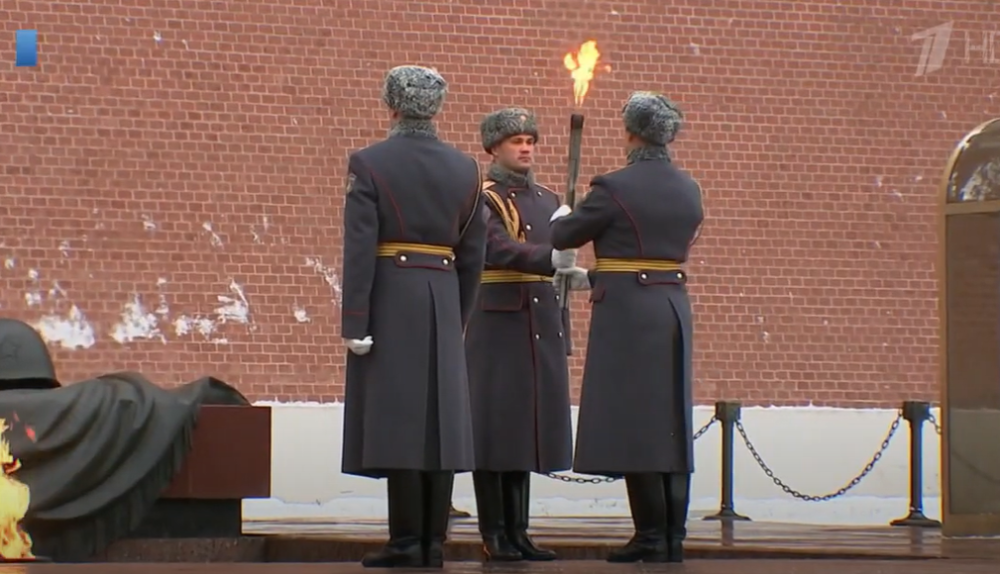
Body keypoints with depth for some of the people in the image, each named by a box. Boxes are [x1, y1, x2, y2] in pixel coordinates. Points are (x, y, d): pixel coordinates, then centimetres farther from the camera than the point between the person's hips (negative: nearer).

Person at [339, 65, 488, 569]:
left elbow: (359, 249, -11)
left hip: (389, 300, -4)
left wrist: (354, 321, -11)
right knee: (440, 418, 6)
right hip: (444, 299, 4)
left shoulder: (369, 164, -6)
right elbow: (473, 255, 10)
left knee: (396, 419, -4)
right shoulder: (465, 169, 7)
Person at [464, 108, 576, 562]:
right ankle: (494, 535, -2)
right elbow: (498, 249, -21)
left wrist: (563, 333, 17)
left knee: (527, 426, 7)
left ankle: (518, 531, 11)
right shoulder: (482, 199, -4)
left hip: (541, 329, 7)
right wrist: (550, 257, -36)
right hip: (497, 325, -7)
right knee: (493, 426, -5)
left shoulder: (548, 200, 17)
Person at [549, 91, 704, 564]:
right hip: (675, 307, 6)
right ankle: (674, 537, 9)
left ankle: (651, 537, -5)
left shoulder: (615, 187, -11)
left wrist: (561, 218, 22)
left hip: (627, 311, -6)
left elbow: (563, 237, -2)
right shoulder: (689, 191, 8)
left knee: (633, 424, -3)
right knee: (670, 425, 9)